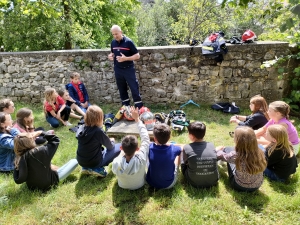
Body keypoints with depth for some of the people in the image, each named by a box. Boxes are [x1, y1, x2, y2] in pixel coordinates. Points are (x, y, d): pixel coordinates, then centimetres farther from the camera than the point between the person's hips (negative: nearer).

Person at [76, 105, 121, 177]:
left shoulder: (81, 128, -6)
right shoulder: (98, 131, -24)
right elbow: (110, 147, -7)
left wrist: (107, 140, 15)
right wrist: (112, 141, 15)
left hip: (81, 161, 7)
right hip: (94, 162, -6)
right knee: (119, 146, 3)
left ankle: (86, 168, 15)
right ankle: (97, 168, -3)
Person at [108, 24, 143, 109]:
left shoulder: (128, 42, -12)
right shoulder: (113, 43, 4)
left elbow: (137, 56, -11)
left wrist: (125, 58, -24)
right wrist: (111, 56, -3)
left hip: (128, 69, -5)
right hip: (118, 70, 5)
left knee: (134, 89, -4)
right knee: (122, 90, 12)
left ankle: (139, 109, 4)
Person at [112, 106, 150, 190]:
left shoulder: (116, 162, -39)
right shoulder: (141, 159, -41)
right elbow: (145, 138, -28)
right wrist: (137, 119, -23)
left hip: (122, 185, 1)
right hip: (139, 185, 0)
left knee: (125, 153, 15)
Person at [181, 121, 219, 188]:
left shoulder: (187, 148, -14)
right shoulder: (211, 145, -6)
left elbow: (183, 164, 2)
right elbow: (215, 161, 10)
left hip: (195, 183, -2)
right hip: (213, 182, 3)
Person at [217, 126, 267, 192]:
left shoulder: (236, 155, -33)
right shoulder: (259, 153, -21)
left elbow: (223, 156, -9)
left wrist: (218, 150, 15)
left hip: (240, 187, -4)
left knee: (227, 149, 8)